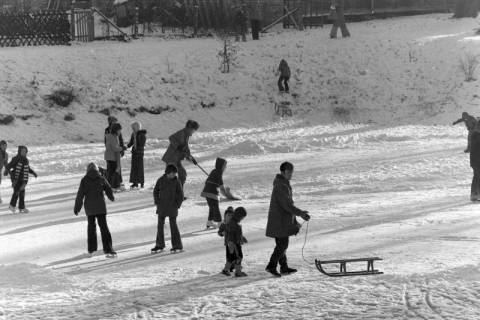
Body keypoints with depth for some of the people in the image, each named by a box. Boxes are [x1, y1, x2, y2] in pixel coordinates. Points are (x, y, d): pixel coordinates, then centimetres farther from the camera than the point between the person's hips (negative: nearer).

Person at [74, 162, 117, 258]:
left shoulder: (84, 180, -5)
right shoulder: (102, 179, -2)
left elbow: (80, 195, -5)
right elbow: (109, 191, 9)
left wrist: (77, 208, 4)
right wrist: (112, 198, 32)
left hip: (89, 208, 0)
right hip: (101, 207, 0)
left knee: (91, 226, 18)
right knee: (104, 227, 1)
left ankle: (91, 250, 21)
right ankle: (108, 250, -9)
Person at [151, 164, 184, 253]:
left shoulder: (176, 182, -8)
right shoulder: (161, 180, -2)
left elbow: (181, 195, -2)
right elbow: (155, 191, 9)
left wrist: (177, 205, -6)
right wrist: (157, 203, 2)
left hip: (172, 207, -3)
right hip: (162, 207, 3)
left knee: (173, 225, -1)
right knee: (160, 225, 8)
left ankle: (177, 245, 7)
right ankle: (160, 245, 18)